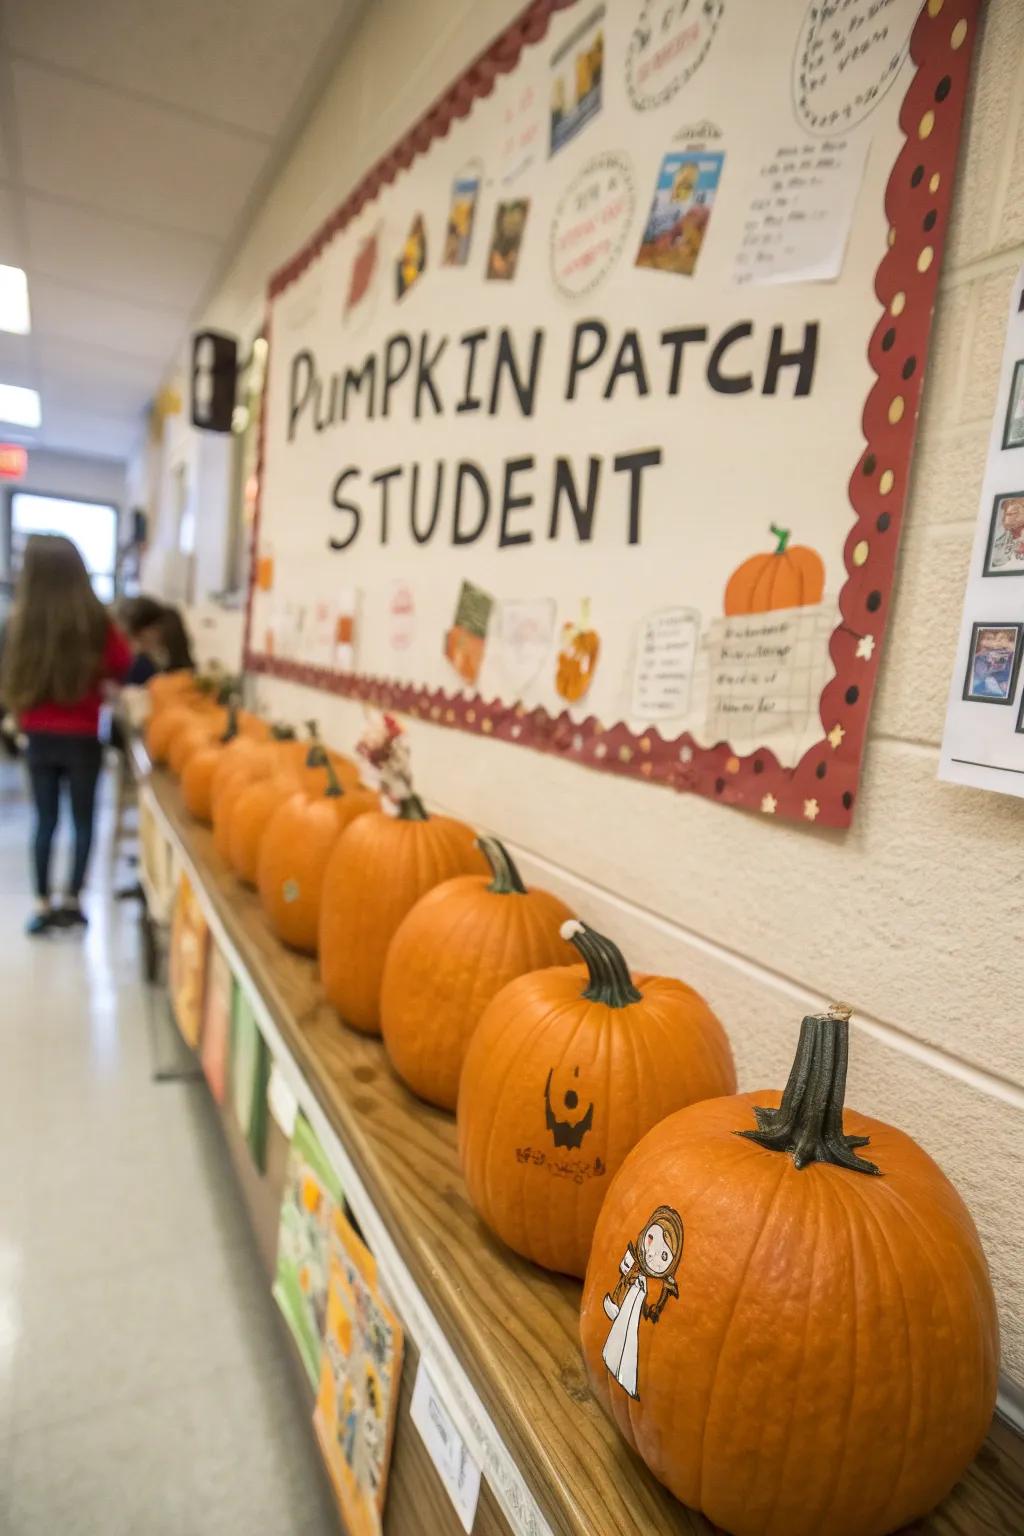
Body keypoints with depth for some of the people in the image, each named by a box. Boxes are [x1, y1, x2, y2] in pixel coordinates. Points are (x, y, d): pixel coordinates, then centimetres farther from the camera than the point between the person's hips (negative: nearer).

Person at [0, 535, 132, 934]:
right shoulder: (95, 622, -14)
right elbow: (125, 669, 0)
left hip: (39, 737, 2)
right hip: (82, 739, -2)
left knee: (45, 820, 13)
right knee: (83, 820, 12)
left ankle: (43, 905, 17)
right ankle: (72, 901, 15)